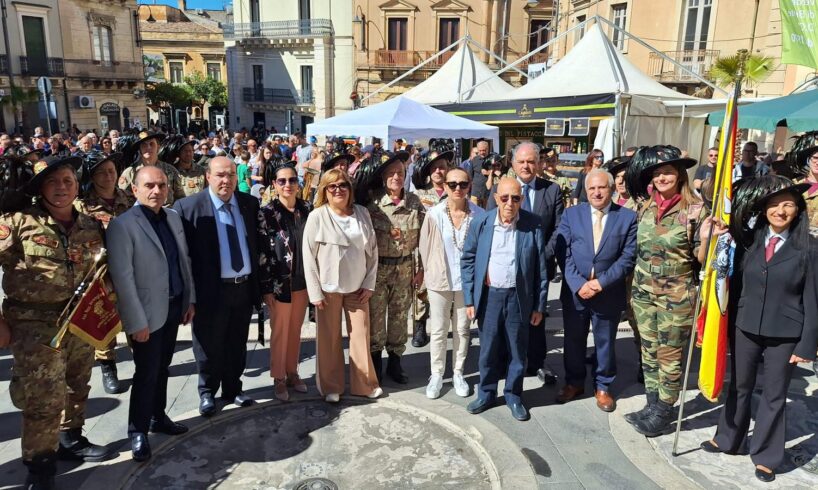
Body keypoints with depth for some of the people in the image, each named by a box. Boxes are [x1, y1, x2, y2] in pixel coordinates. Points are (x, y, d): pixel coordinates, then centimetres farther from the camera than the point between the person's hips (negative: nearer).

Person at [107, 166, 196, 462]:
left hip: (174, 306, 6)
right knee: (147, 373, 5)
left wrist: (190, 300, 10)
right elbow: (122, 277, -16)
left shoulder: (174, 218, 6)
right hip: (147, 313, -5)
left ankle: (158, 416, 34)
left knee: (162, 367, 17)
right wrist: (137, 322, -16)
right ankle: (138, 432, 22)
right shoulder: (122, 225, -14)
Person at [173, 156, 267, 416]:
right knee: (209, 346, 13)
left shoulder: (250, 204, 2)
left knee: (237, 345, 18)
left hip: (245, 287, 4)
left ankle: (232, 389, 37)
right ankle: (207, 393, 34)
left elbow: (257, 244, 7)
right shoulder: (188, 207, -10)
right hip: (211, 290, -4)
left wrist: (258, 282, 4)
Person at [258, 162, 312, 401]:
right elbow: (261, 252, -10)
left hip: (303, 280, 4)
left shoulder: (307, 209, 1)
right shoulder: (267, 213, -10)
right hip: (279, 281, -4)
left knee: (296, 329, 16)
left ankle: (292, 372, 31)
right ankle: (279, 378, 24)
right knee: (279, 331, 9)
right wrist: (266, 287, -12)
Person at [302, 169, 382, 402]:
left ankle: (365, 383, 22)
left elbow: (373, 250, 5)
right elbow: (309, 256, -7)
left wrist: (369, 284, 1)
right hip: (328, 288, -2)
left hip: (357, 287, 3)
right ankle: (331, 387, 23)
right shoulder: (317, 216, -8)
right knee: (329, 338, 7)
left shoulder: (362, 213, 1)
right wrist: (315, 292, -9)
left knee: (361, 335, 6)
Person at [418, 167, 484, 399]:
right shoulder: (434, 214, -10)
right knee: (438, 330, 9)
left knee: (462, 329, 13)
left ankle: (458, 373, 29)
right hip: (440, 280, 0)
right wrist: (431, 273, 4)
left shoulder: (479, 215, -9)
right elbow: (424, 247, -1)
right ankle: (436, 374, 24)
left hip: (467, 281, 1)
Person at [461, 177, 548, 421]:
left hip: (519, 297, 0)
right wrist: (469, 299, -1)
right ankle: (486, 394, 32)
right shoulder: (480, 223, -4)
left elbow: (540, 267, -2)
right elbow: (467, 261, 1)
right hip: (489, 295, 1)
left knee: (517, 350, 12)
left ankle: (514, 396, 32)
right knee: (488, 349, 13)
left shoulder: (533, 225, -7)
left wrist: (539, 305, 0)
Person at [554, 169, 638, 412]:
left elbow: (628, 256, -7)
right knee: (573, 340, 14)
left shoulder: (628, 217, -2)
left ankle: (603, 386, 33)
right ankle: (574, 382, 34)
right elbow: (563, 252, -4)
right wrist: (578, 283, -15)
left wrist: (602, 282, -16)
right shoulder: (571, 213, 2)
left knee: (605, 342, 14)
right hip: (574, 290, 1)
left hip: (608, 293, -1)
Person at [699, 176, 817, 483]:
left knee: (774, 396, 11)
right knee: (739, 387, 18)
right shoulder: (749, 240, 0)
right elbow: (734, 281, 3)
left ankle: (766, 456, 27)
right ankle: (728, 439, 36)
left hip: (785, 335, -2)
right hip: (745, 328, 3)